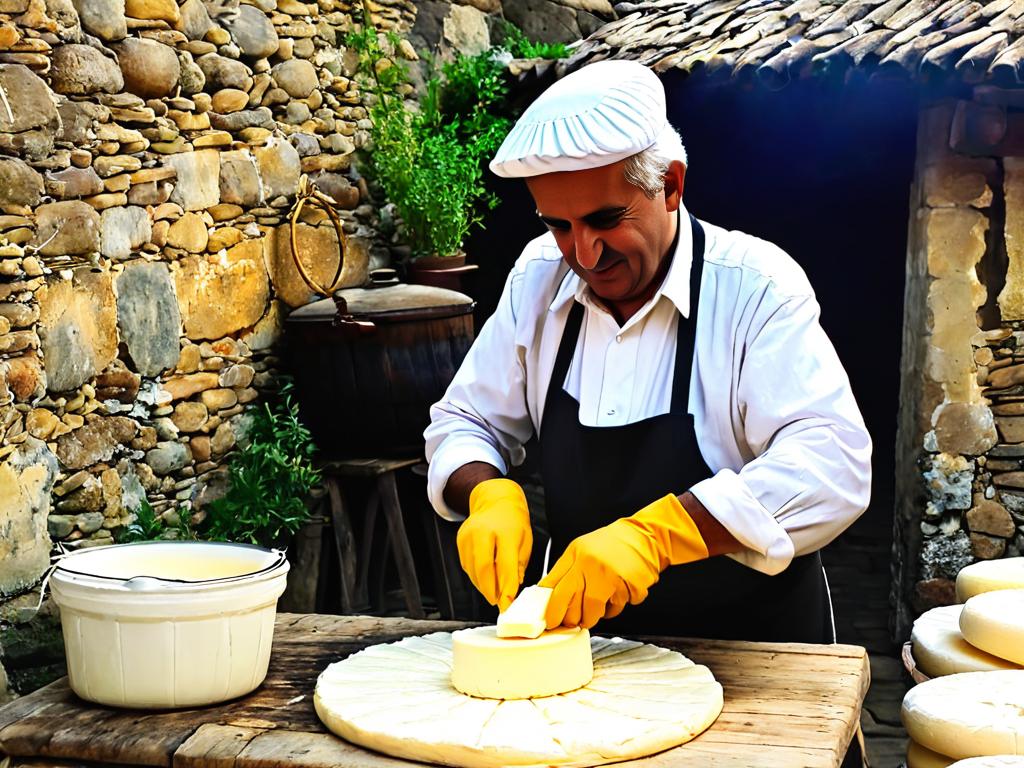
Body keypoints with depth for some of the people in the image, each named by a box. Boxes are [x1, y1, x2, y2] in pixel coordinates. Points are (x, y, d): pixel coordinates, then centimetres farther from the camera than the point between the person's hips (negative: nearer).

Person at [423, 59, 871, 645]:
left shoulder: (758, 286, -16)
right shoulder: (539, 278, -1)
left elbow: (832, 464, -26)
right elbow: (466, 422, 8)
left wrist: (654, 533, -36)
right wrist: (489, 496, -15)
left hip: (752, 653, -1)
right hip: (587, 634, 2)